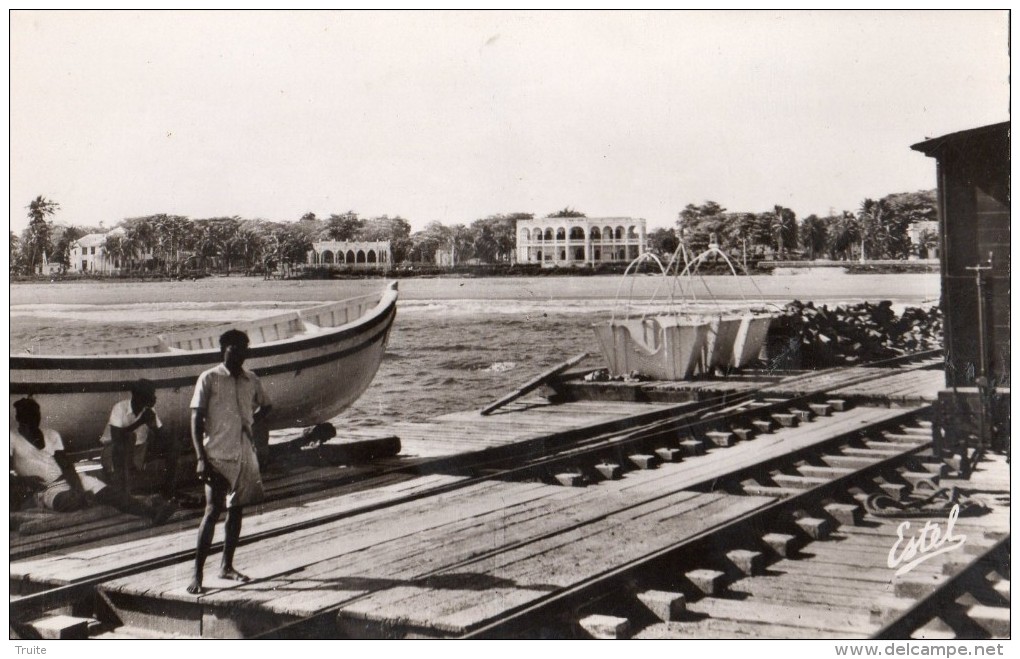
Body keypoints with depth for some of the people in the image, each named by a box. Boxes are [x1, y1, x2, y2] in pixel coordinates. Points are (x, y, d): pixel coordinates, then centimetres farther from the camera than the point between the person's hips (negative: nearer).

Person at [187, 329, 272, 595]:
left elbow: (265, 406, 28)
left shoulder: (251, 380, 9)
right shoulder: (209, 379, -5)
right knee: (213, 511, -8)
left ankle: (226, 566, 22)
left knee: (237, 510, 11)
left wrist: (253, 422, 8)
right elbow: (196, 419, -7)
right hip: (218, 456, -5)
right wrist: (201, 458, -14)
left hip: (244, 455, 5)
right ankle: (197, 573, -4)